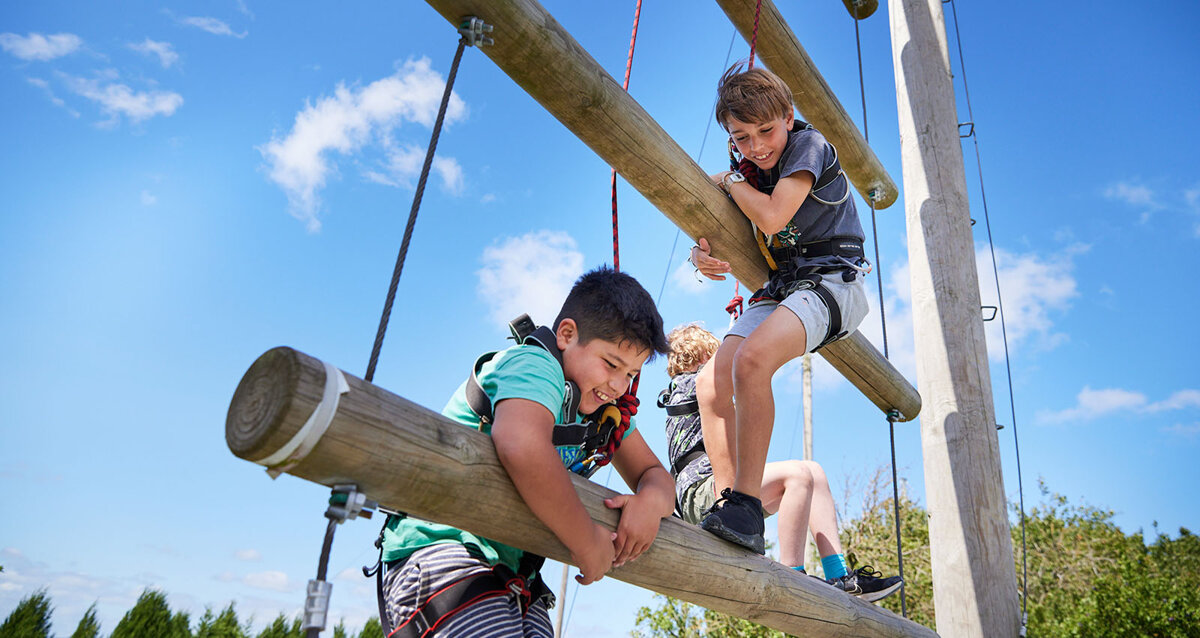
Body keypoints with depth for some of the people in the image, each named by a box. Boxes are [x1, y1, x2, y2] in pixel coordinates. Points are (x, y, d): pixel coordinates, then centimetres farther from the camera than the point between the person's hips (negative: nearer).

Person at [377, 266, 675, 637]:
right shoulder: (535, 363, -14)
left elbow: (655, 474, 17)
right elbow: (522, 448, -35)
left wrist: (653, 500, -9)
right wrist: (588, 544, -24)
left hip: (513, 575, 9)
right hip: (440, 550, -8)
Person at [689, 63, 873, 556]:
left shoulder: (809, 145, -6)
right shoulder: (751, 170, 14)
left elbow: (772, 218, -20)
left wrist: (730, 180, -2)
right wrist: (702, 253, -9)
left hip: (831, 280, -7)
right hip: (779, 288, 8)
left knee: (751, 360, -34)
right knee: (711, 383, -11)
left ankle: (747, 508, -30)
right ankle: (729, 503, -5)